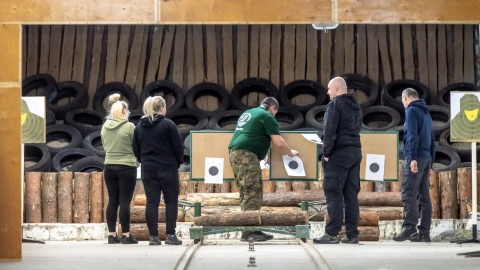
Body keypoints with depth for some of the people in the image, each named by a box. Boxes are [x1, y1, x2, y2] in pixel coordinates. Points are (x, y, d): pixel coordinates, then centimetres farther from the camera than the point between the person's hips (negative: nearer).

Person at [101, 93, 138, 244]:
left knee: (112, 201, 8)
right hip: (126, 167, -5)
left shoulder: (105, 127, 4)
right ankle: (126, 236, -2)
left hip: (109, 167, 5)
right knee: (125, 202, -3)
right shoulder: (129, 127, -12)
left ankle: (111, 235, 9)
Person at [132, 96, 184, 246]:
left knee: (151, 202, 5)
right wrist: (178, 161, 8)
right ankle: (170, 235, 1)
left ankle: (153, 236, 2)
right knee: (171, 201, 4)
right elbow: (178, 146, -8)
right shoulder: (167, 124, -10)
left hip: (147, 169, 4)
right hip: (167, 168, -4)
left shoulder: (139, 126, 7)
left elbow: (136, 149, 10)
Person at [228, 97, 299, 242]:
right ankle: (249, 232, -14)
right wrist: (290, 153, 14)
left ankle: (248, 230, 10)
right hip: (247, 155, -9)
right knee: (253, 193, -10)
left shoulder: (247, 113, 26)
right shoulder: (267, 116, -1)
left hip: (234, 152, 9)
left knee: (246, 192, 11)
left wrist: (263, 154, 42)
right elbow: (279, 143, -4)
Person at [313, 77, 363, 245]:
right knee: (351, 194, 7)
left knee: (334, 193, -7)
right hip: (355, 152, 8)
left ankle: (332, 233, -11)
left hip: (339, 153, -8)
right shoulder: (356, 106, 19)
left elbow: (329, 131, -15)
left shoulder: (335, 104, -8)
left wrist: (326, 152, -10)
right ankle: (352, 234, 5)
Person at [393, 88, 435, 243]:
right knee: (424, 196, 6)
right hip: (426, 159, 8)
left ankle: (409, 228, -24)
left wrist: (413, 158, -21)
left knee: (408, 194, -13)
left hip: (416, 158, -8)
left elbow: (412, 135, -16)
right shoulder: (426, 113, 21)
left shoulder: (411, 111, -4)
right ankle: (424, 233, 3)